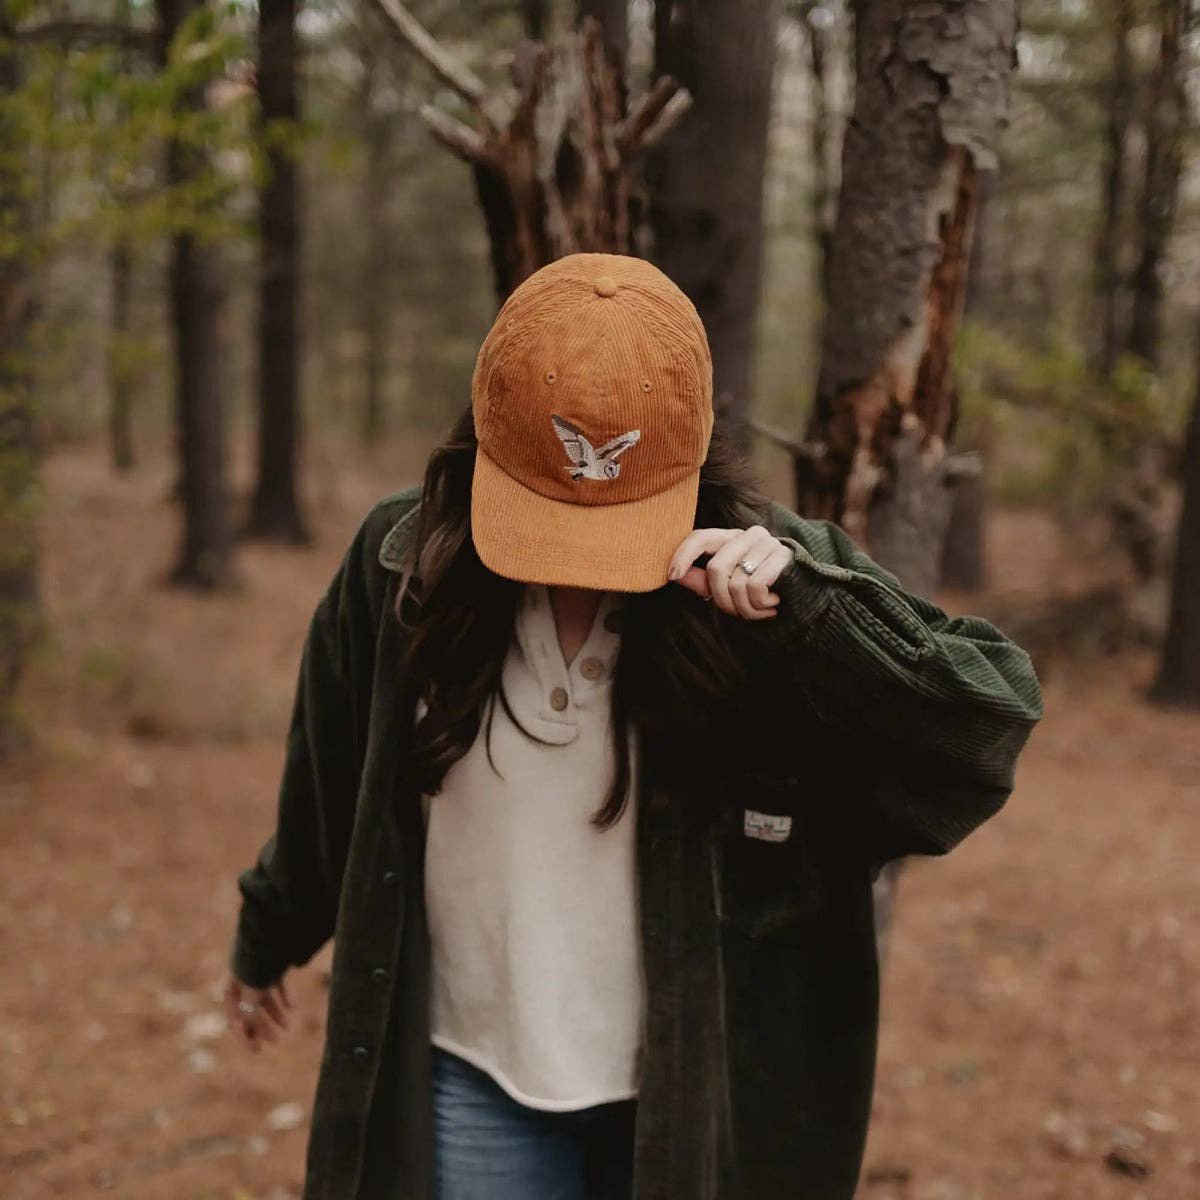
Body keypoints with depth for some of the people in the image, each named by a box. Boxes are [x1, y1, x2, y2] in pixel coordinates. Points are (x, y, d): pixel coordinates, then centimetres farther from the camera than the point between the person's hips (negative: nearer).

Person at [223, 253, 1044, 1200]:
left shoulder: (775, 579, -14)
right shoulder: (403, 565, -8)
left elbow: (992, 718, -18)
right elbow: (326, 792, 7)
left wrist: (806, 607, -32)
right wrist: (269, 940, 22)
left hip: (705, 1092, -1)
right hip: (474, 1078, 1)